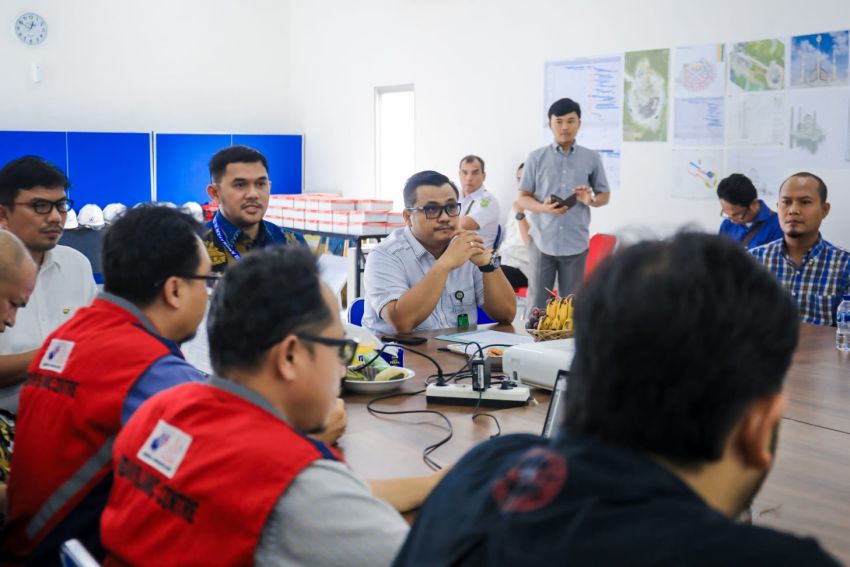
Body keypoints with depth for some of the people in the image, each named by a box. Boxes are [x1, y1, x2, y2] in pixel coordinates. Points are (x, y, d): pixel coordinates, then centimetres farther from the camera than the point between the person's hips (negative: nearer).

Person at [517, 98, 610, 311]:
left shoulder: (591, 158, 6)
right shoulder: (536, 157, 3)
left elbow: (605, 195, 13)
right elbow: (523, 197, 5)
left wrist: (591, 200, -11)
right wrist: (543, 207, -16)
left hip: (576, 243, 1)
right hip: (542, 241, -1)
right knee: (537, 305, 1)